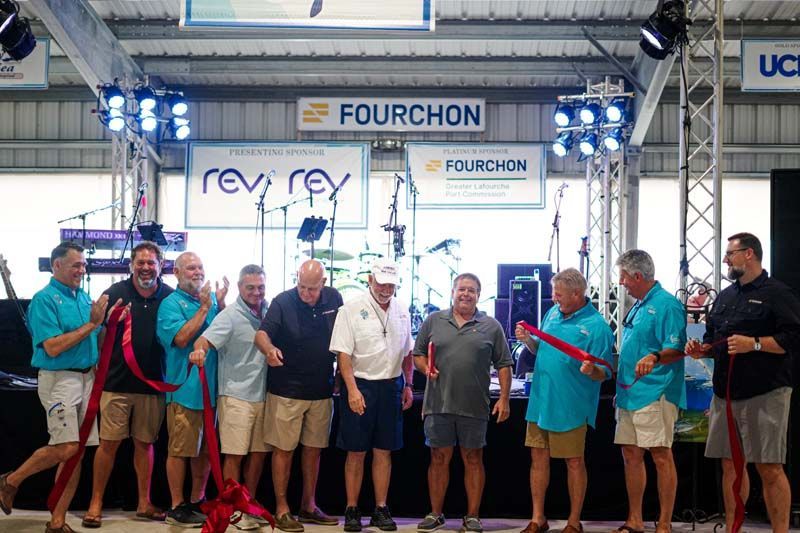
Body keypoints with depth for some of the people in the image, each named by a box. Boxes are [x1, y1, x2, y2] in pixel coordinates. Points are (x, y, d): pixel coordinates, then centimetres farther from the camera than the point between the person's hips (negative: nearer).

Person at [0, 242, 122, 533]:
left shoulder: (84, 297, 12)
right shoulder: (45, 299, -9)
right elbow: (53, 347, -17)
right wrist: (91, 324, -16)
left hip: (87, 377, 7)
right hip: (59, 378, -7)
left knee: (76, 452, 5)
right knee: (66, 448, -15)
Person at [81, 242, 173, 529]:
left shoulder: (170, 297, 3)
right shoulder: (116, 293, -4)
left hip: (153, 384, 2)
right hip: (117, 383, -2)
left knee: (145, 442, 12)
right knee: (109, 442, 1)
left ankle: (144, 503, 22)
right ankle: (96, 503, 11)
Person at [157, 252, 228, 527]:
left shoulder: (211, 298, 10)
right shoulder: (171, 304, -8)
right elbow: (181, 338, -20)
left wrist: (221, 303, -5)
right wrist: (204, 308, -17)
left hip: (210, 387, 7)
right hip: (185, 388, -7)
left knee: (205, 448, 15)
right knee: (180, 450, -1)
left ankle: (198, 500, 27)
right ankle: (177, 507, 8)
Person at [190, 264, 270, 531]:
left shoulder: (269, 312, 6)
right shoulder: (230, 316, -10)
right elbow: (206, 339, -24)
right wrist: (200, 350, -44)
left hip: (262, 394, 6)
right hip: (237, 395, -6)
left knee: (259, 452, 13)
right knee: (235, 454, -1)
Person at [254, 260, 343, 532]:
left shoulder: (333, 299, 1)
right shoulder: (283, 302, -11)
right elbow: (261, 333, -22)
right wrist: (269, 348, -44)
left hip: (322, 390, 4)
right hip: (287, 390, -4)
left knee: (313, 449, 13)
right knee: (284, 449, -1)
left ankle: (309, 506, 25)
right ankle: (282, 509, 9)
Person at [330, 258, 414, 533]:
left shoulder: (402, 311, 9)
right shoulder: (351, 309, -7)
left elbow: (407, 352, 16)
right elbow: (343, 353, -11)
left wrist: (408, 386, 11)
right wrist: (352, 390, -18)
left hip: (391, 386, 4)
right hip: (360, 385, -4)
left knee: (383, 451, 8)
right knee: (356, 452, 2)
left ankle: (381, 509, 15)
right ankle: (352, 510, 10)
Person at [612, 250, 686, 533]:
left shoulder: (667, 305, -12)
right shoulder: (638, 306, 17)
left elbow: (676, 350, -19)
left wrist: (654, 358, -37)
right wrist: (621, 386, 26)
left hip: (655, 394, -9)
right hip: (630, 393, 9)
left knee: (660, 456, -5)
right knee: (631, 455, 11)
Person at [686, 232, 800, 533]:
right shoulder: (725, 297, 18)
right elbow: (714, 342, 26)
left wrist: (754, 344, -21)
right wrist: (701, 350, 5)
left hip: (765, 394, -7)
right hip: (726, 393, 7)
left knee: (769, 468, -6)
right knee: (730, 465, 10)